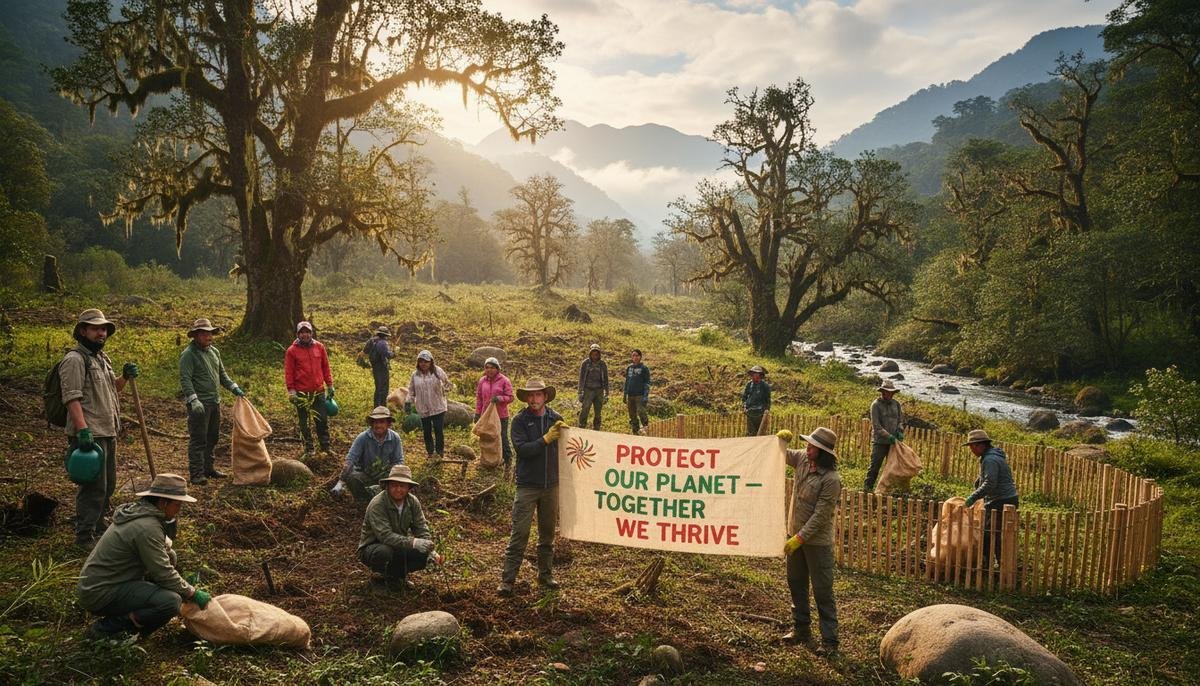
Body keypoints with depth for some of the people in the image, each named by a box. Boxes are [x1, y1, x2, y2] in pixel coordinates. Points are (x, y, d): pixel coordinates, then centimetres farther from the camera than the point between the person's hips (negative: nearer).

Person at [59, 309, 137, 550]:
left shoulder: (102, 357, 16)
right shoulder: (75, 359, -13)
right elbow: (72, 398, -21)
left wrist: (125, 377, 8)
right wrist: (83, 430, -29)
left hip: (108, 432, 10)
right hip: (90, 435, -9)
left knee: (108, 484, 18)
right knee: (93, 487, -7)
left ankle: (98, 527, 32)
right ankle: (84, 537, 4)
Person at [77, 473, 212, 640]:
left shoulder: (138, 511, 8)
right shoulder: (147, 527, -22)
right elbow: (164, 574, -19)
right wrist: (193, 593, -7)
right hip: (100, 594, -10)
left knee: (169, 555, 11)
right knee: (171, 602, -25)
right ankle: (106, 628, -8)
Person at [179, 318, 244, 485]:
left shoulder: (214, 351, 13)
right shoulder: (189, 354, -12)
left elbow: (222, 374, 22)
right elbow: (185, 379, -19)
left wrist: (234, 388, 11)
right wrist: (193, 400, -28)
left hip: (214, 402, 8)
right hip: (199, 404, -8)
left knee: (212, 437, 16)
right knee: (198, 439, -5)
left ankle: (208, 468, 27)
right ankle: (196, 473, 0)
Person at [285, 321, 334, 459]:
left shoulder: (319, 347, 5)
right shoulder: (292, 351, -3)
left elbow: (325, 367, 11)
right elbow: (288, 372, -3)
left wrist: (330, 385, 10)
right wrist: (291, 390, -9)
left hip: (319, 391, 2)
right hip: (301, 393, -2)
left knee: (323, 420, 4)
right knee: (303, 423, 6)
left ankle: (325, 447, 14)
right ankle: (308, 449, 15)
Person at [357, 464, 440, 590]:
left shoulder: (413, 502, -7)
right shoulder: (377, 505, -26)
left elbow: (422, 529, -6)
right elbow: (385, 535, -35)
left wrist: (430, 550, -23)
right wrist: (413, 542, -45)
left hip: (400, 545, 5)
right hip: (372, 548, -5)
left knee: (424, 555, -19)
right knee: (386, 551, -38)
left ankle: (397, 573, 7)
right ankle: (390, 577, -5)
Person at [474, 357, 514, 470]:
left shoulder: (504, 381, -8)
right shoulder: (482, 381, 4)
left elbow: (510, 397, -8)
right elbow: (479, 398, 10)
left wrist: (499, 398, -25)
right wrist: (477, 413, 7)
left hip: (501, 416, -4)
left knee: (503, 439, 3)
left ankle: (508, 461, 16)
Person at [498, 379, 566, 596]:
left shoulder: (556, 419, 3)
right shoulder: (520, 420, -5)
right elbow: (522, 449, -17)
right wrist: (545, 439, -21)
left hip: (551, 485, 3)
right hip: (527, 485, -3)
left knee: (548, 533, 14)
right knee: (519, 533, -4)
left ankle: (545, 575, 27)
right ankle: (507, 580, 2)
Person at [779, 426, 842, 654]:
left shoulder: (831, 479, -25)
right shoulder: (803, 459, -3)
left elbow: (820, 516, -24)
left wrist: (799, 538, -22)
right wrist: (781, 440, -8)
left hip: (817, 541, -8)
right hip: (796, 534, 8)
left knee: (822, 592, 1)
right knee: (796, 584, 19)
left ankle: (829, 640, 12)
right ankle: (801, 629, 34)